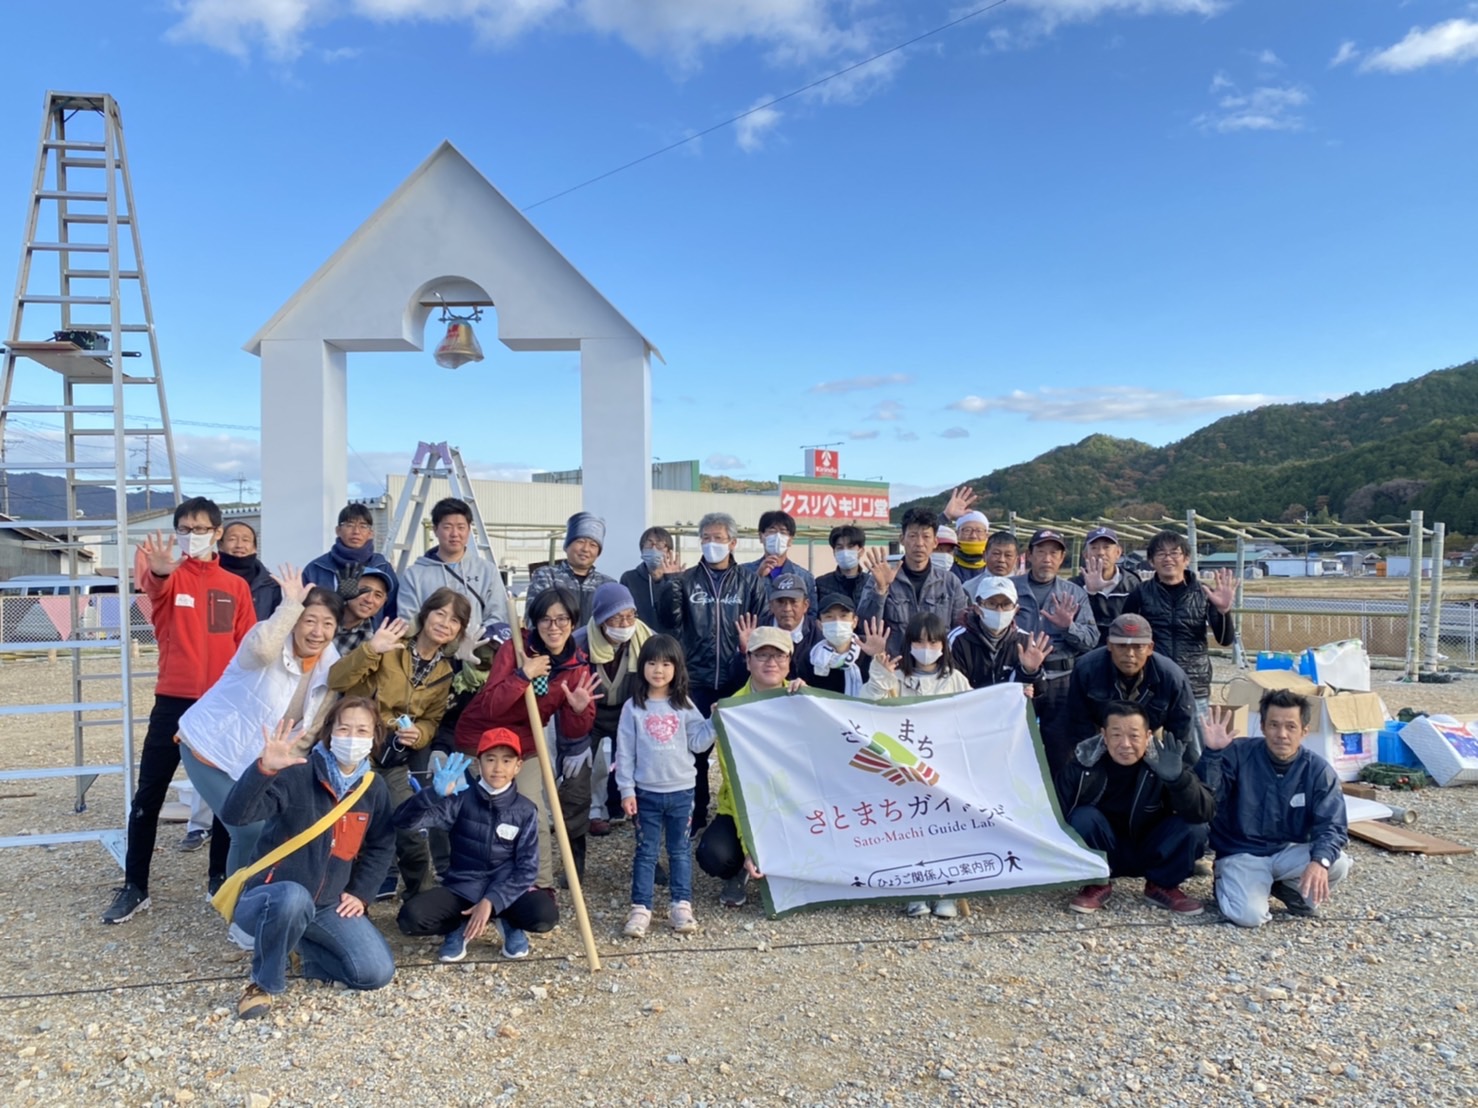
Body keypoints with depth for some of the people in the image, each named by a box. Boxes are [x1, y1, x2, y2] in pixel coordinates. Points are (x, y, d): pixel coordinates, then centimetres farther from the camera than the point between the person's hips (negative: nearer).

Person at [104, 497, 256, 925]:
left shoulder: (236, 586, 7)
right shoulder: (169, 577, -1)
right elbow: (152, 584, -27)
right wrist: (159, 570, -51)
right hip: (173, 701, -2)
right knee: (148, 796, 3)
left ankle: (221, 876, 25)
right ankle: (134, 887, 15)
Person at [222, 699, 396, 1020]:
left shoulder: (374, 788, 0)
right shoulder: (297, 774, -17)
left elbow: (382, 846, 13)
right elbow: (234, 815, -30)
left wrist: (360, 893, 1)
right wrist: (264, 769, -46)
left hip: (329, 907, 5)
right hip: (271, 898, -5)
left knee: (377, 972, -12)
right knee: (293, 897, -41)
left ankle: (303, 944, 15)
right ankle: (263, 984, -12)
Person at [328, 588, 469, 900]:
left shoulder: (444, 673, 5)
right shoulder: (390, 646, -11)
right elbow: (336, 681, -19)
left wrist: (418, 734, -12)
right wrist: (370, 649, -34)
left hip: (394, 763, 4)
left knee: (412, 836, 4)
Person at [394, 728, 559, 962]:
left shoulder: (526, 811, -5)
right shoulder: (461, 799, -8)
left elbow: (526, 868, -8)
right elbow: (403, 822, -17)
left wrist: (491, 902, -21)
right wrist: (435, 794, -36)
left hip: (504, 890, 0)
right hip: (462, 889, 0)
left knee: (546, 915, -30)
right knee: (410, 917, -27)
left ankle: (509, 922, 5)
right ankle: (461, 926, 4)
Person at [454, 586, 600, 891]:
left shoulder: (577, 666, -8)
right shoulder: (514, 649, -17)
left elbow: (574, 733, -6)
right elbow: (490, 707, -24)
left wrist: (579, 709, -27)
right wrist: (523, 675, -32)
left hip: (525, 745, 2)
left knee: (534, 812, -10)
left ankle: (542, 886, 5)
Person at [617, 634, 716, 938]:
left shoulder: (684, 706, 3)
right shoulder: (633, 708, -3)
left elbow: (698, 742, 2)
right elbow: (625, 751, -3)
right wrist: (626, 790, -6)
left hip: (682, 791, 2)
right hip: (646, 792, -2)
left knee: (680, 850, 10)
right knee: (646, 852, 6)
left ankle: (681, 905, 18)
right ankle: (640, 908, 11)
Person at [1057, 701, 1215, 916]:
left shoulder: (1164, 761, -19)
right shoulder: (1084, 762, -20)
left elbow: (1205, 812, -30)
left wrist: (1178, 778, -47)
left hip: (1150, 853, 1)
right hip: (1104, 854, -1)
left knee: (1194, 827, -23)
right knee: (1083, 817, -30)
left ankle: (1162, 886, 2)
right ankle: (1098, 885, -5)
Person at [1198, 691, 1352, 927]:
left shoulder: (1318, 770, -8)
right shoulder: (1239, 753, -15)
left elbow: (1332, 825, -15)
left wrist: (1319, 861, -35)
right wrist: (1212, 753, -39)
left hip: (1289, 852, 3)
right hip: (1241, 853, -3)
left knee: (1338, 864, -25)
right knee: (1250, 916, -26)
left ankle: (1293, 890, 9)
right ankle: (1227, 884, 11)